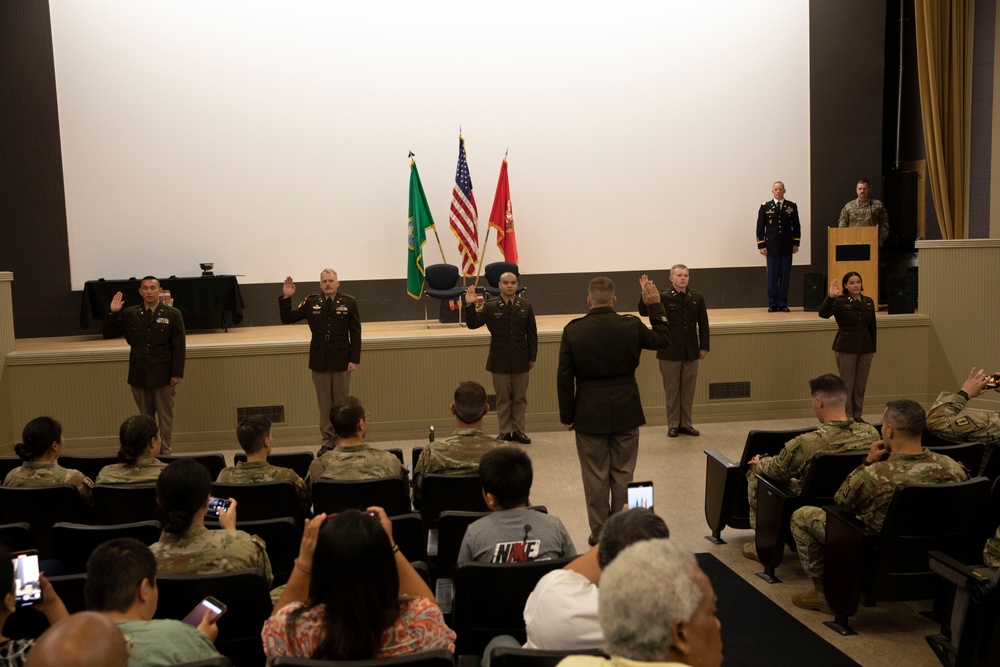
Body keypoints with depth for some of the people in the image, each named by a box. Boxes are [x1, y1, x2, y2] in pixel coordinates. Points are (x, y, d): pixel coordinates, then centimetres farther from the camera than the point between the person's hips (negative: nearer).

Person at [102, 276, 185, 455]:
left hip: (163, 376, -2)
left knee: (165, 418, 6)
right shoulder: (129, 314, 5)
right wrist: (112, 313, -9)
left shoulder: (173, 315, -2)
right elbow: (109, 334, 5)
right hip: (139, 376, 2)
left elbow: (179, 346, -4)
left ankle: (164, 453, 14)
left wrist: (177, 373, -10)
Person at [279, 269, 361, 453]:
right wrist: (286, 298, -13)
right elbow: (287, 319, 2)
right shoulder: (310, 302, 2)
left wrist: (354, 359, -7)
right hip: (319, 361, 2)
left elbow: (356, 333, -2)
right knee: (324, 403, 8)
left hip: (341, 360, -1)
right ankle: (327, 440, 17)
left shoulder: (349, 303, -2)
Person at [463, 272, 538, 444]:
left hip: (520, 359, 2)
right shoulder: (490, 306, -3)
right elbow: (472, 324, -8)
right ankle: (505, 432, 15)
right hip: (500, 360, -2)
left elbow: (532, 333, 6)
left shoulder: (525, 306, 2)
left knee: (520, 398, 9)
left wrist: (532, 357, 4)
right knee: (503, 399, 7)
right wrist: (470, 305, -24)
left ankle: (518, 431, 19)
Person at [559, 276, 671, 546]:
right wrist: (655, 306, 16)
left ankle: (599, 535, 16)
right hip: (626, 412, 1)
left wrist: (567, 415, 2)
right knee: (623, 475, 13)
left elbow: (564, 377, -7)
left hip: (589, 415, -1)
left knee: (596, 477, 9)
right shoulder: (631, 326, -8)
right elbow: (663, 338, 11)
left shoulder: (573, 330, -10)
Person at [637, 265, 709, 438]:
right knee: (671, 390, 7)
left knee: (688, 390, 10)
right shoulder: (663, 297, -6)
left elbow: (703, 323, 7)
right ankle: (673, 425, 17)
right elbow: (643, 312, -16)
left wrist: (704, 347, 6)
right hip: (670, 352, -3)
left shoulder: (697, 297, 3)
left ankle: (686, 424, 22)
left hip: (691, 352, 3)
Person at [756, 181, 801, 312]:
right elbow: (760, 227, 3)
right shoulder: (765, 207, 5)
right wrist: (761, 246, -3)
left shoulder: (792, 206, 8)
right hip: (771, 247, -1)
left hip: (787, 247, 1)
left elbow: (796, 226, 9)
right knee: (772, 277, 0)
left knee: (785, 277, 2)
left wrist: (796, 243, 2)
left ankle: (783, 304, 9)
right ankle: (772, 304, 6)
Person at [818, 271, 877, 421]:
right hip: (846, 348, -5)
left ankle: (857, 416, 20)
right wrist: (830, 297, -35)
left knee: (861, 385, 10)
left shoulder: (869, 302, 9)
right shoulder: (840, 302, -6)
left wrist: (873, 347, 12)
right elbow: (823, 314, -23)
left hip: (865, 348, 5)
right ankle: (846, 418, 9)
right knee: (847, 384, 1)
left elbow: (872, 327, 14)